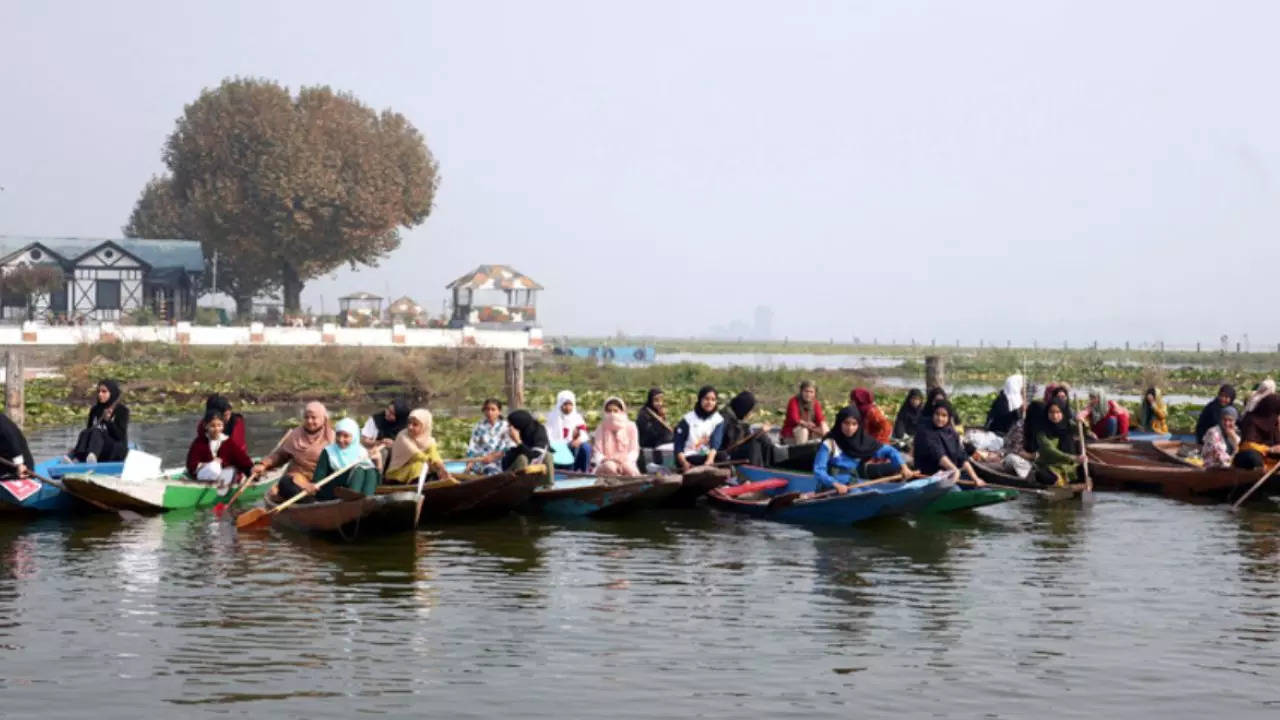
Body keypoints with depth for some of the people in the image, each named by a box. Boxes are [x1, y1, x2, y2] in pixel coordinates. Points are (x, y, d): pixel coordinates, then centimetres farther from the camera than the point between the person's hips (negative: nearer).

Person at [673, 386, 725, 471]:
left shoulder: (718, 420, 8)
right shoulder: (688, 419, 6)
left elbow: (715, 443, -9)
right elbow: (678, 445, 1)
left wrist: (710, 460, -30)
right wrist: (684, 463, -19)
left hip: (709, 455, 2)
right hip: (689, 458, -2)